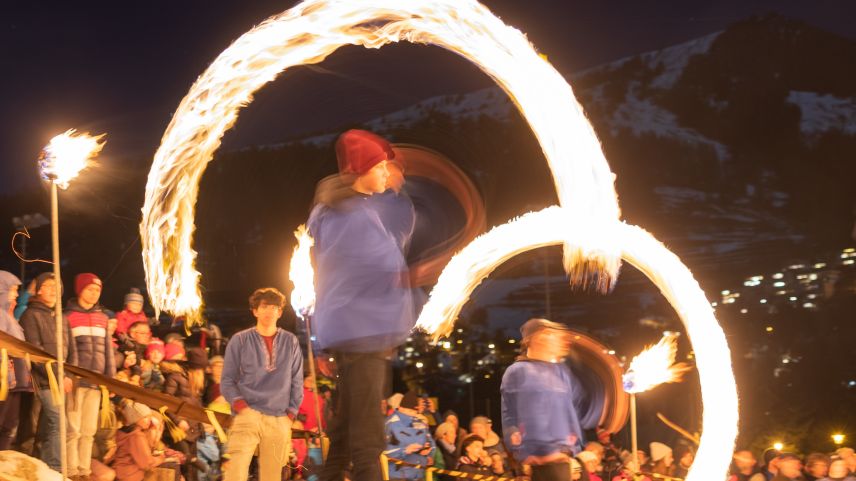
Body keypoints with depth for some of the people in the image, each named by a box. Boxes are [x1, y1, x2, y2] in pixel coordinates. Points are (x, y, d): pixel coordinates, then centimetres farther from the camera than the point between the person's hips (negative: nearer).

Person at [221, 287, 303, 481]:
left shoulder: (290, 342, 11)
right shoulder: (240, 341, 5)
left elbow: (297, 382, 13)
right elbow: (227, 380, 5)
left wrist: (291, 413, 4)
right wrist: (239, 405, -10)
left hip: (279, 419, 2)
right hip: (248, 415, -2)